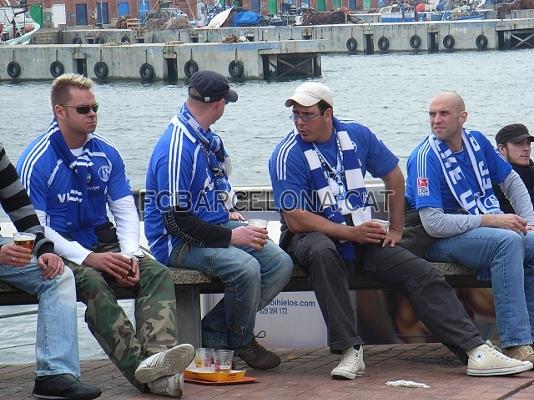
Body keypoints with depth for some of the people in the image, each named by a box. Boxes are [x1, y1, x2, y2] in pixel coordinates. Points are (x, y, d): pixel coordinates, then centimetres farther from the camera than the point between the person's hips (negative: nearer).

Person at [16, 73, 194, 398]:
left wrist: (129, 254, -9)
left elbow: (126, 212, 12)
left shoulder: (106, 154, 11)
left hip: (104, 246, 6)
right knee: (92, 283, -36)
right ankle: (140, 366, -49)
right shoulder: (37, 161, -8)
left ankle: (158, 353, -46)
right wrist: (87, 258, -20)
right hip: (60, 253, -5)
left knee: (157, 273, -22)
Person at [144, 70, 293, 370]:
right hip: (180, 244, -10)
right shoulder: (177, 150, -20)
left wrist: (231, 211, 12)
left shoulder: (209, 139, 11)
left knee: (280, 263, -9)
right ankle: (242, 342, -4)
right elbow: (176, 221, -22)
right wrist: (231, 236, -19)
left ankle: (213, 331, -5)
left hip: (220, 227, 10)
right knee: (246, 267, -32)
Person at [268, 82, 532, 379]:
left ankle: (477, 351, -21)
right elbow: (295, 220, -17)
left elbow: (394, 176, 16)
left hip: (362, 234, 4)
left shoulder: (356, 134, 3)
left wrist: (396, 229, 10)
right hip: (312, 235, -4)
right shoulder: (288, 155, -12)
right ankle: (350, 351, -37)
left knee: (423, 274, -14)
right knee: (322, 253, -41)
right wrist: (351, 233, -19)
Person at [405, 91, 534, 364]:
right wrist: (491, 220, -21)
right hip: (441, 240, -7)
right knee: (507, 241, -32)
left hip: (489, 229, 7)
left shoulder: (476, 142, 8)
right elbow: (434, 224, -22)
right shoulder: (425, 157, -14)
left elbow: (512, 181, 23)